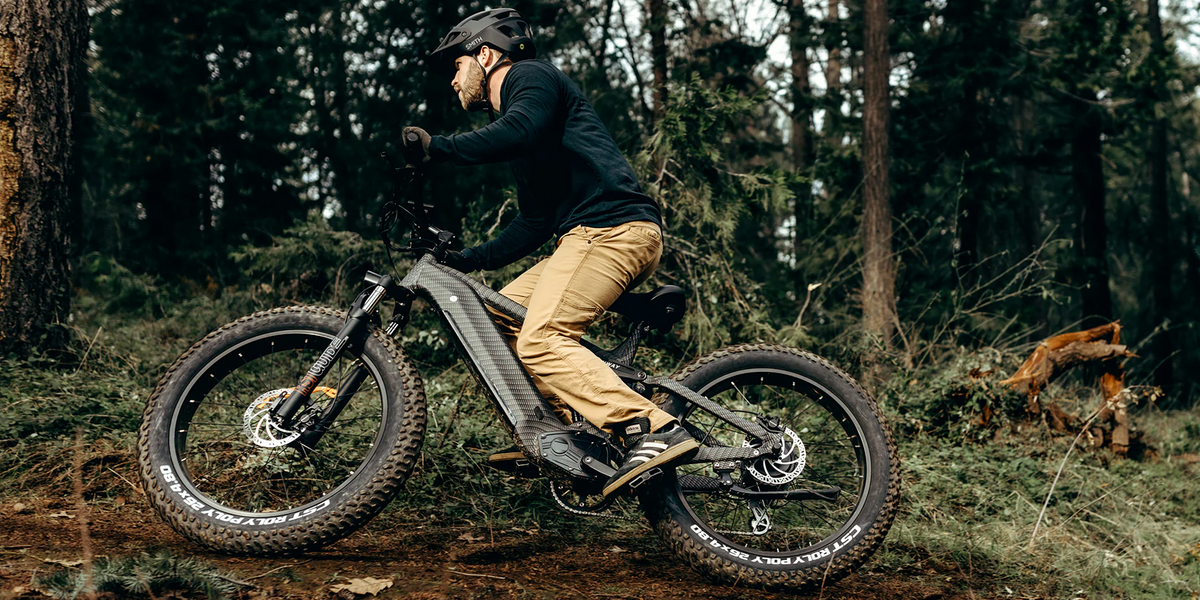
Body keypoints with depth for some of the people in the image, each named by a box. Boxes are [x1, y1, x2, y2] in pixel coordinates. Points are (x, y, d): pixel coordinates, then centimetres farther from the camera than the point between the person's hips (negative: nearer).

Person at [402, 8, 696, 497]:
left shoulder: (531, 76, 4)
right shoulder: (511, 109, 31)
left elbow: (518, 132, -21)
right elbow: (534, 223, 27)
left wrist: (435, 147, -16)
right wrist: (466, 260, 22)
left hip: (613, 227, -10)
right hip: (588, 236, 10)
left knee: (541, 340, -21)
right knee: (500, 315, 13)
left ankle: (655, 431, -28)